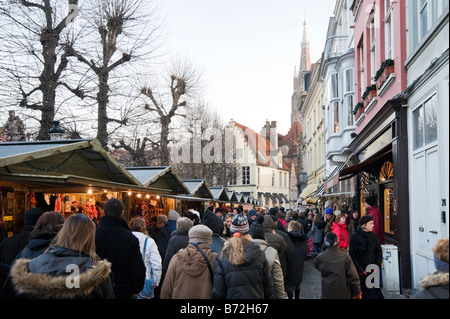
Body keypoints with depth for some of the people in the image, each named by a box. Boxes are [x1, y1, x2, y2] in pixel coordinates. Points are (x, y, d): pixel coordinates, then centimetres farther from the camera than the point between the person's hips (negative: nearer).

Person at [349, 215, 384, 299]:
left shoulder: (373, 236, 6)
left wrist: (377, 266, -2)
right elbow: (352, 255, -9)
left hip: (372, 270, 4)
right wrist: (360, 270, -13)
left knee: (373, 291, 3)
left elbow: (379, 252, 9)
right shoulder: (355, 237, -8)